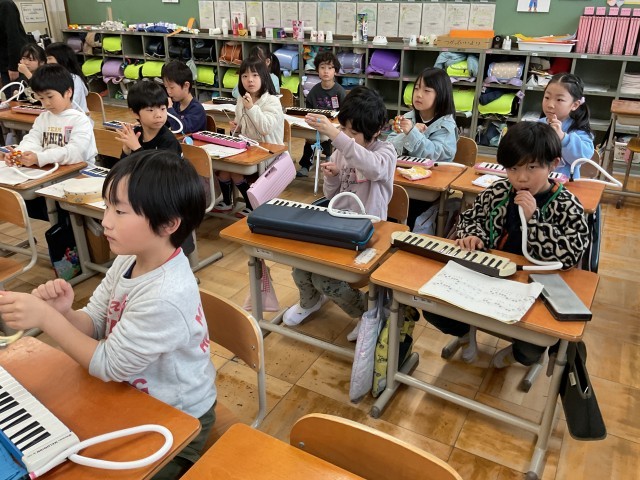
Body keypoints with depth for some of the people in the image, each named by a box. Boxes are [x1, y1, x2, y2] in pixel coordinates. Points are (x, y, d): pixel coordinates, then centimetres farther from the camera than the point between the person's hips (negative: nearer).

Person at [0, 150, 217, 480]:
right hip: (134, 396, 7)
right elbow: (95, 326, -1)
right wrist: (65, 313, -23)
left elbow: (108, 364, -24)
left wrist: (46, 318, -27)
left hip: (177, 418, -7)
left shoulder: (166, 296, -34)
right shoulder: (128, 260, -8)